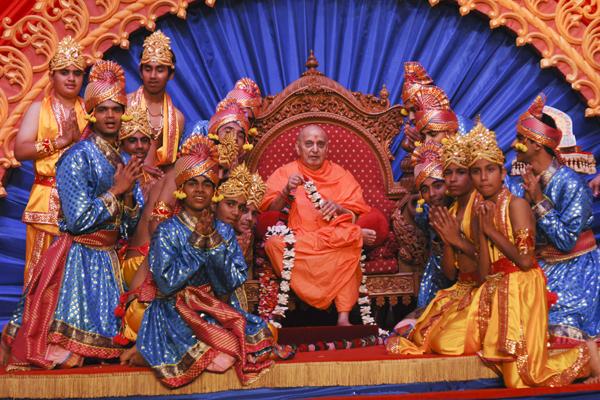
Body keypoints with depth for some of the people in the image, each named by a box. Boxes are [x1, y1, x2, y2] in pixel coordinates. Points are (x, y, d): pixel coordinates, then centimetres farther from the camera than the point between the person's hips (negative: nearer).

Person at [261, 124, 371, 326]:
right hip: (295, 239, 0)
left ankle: (344, 317, -35)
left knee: (351, 237, -33)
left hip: (335, 239, 0)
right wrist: (286, 191, -17)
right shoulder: (284, 173, 12)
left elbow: (358, 215, 4)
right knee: (274, 242, -32)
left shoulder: (341, 175, 14)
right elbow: (270, 213, 0)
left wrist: (339, 209, -17)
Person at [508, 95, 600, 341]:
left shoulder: (571, 184, -16)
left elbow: (567, 242, -21)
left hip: (574, 272, -5)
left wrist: (539, 202, -20)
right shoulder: (519, 186, 1)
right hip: (539, 270, 5)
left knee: (562, 331, -16)